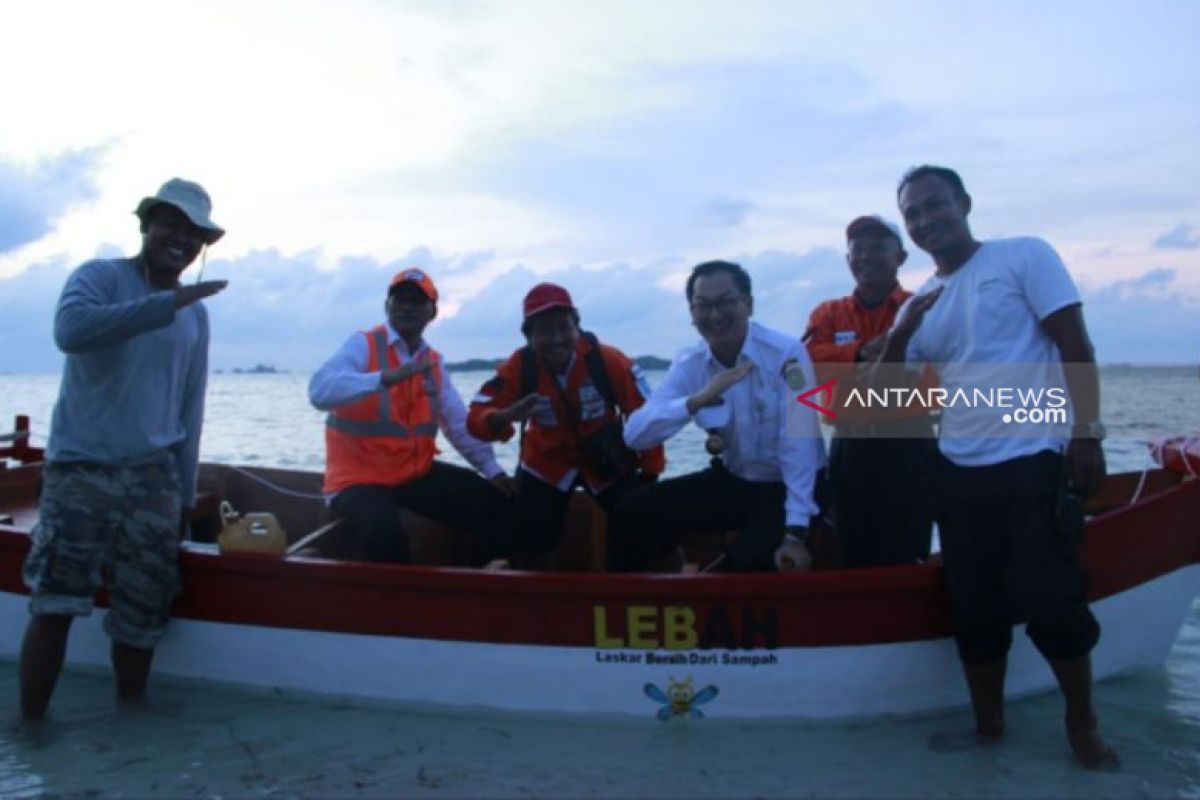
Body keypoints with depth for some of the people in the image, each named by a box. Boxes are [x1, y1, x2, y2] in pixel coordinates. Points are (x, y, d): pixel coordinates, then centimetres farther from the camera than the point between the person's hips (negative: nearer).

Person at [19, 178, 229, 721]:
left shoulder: (196, 313, 11)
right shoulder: (100, 277, -3)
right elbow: (70, 329, -26)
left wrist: (184, 494, 13)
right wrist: (166, 303, -28)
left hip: (153, 476, 4)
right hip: (81, 468, -4)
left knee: (142, 612, 6)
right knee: (54, 604, -7)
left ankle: (130, 714, 23)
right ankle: (29, 725, 7)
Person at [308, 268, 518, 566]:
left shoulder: (434, 361, 10)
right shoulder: (362, 345, -10)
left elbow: (460, 425, 13)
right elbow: (320, 391, -28)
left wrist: (492, 470, 4)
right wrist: (385, 378, -40)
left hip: (418, 474, 6)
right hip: (360, 479, -6)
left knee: (498, 508, -3)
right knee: (384, 534, -36)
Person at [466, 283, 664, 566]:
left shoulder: (609, 361, -24)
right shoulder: (518, 367, -21)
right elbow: (477, 418, -22)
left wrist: (650, 473, -11)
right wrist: (506, 416, -45)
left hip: (607, 460, 0)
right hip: (548, 461, 0)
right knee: (531, 538, -10)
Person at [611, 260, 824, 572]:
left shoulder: (786, 353, -19)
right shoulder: (689, 364, -6)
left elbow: (799, 446, -25)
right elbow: (635, 434, -18)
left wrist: (795, 533, -30)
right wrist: (698, 400, -33)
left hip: (788, 486, -4)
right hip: (733, 480, 5)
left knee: (750, 556, -31)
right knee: (635, 510, -10)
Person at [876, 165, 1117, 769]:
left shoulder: (1024, 256, 0)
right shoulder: (919, 305, 13)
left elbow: (1074, 345, -6)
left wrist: (1087, 434, -14)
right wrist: (902, 331, -6)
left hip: (1035, 462, -5)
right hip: (960, 471, 5)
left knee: (1049, 601, -3)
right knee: (975, 607, 8)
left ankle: (1083, 727, 18)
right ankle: (988, 724, 24)